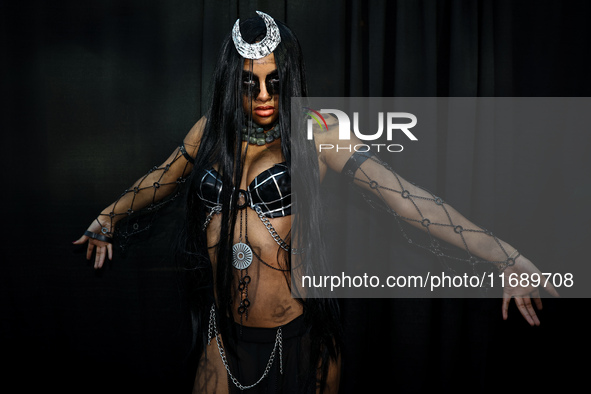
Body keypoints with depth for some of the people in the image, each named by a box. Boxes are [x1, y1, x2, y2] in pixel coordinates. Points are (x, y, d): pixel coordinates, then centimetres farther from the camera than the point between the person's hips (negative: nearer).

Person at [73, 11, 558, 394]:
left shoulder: (317, 135, -11)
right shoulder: (210, 131, 2)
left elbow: (402, 195, -20)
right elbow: (162, 178, 21)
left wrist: (510, 259, -27)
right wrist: (108, 218, 29)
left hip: (300, 333, -3)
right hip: (227, 334, 3)